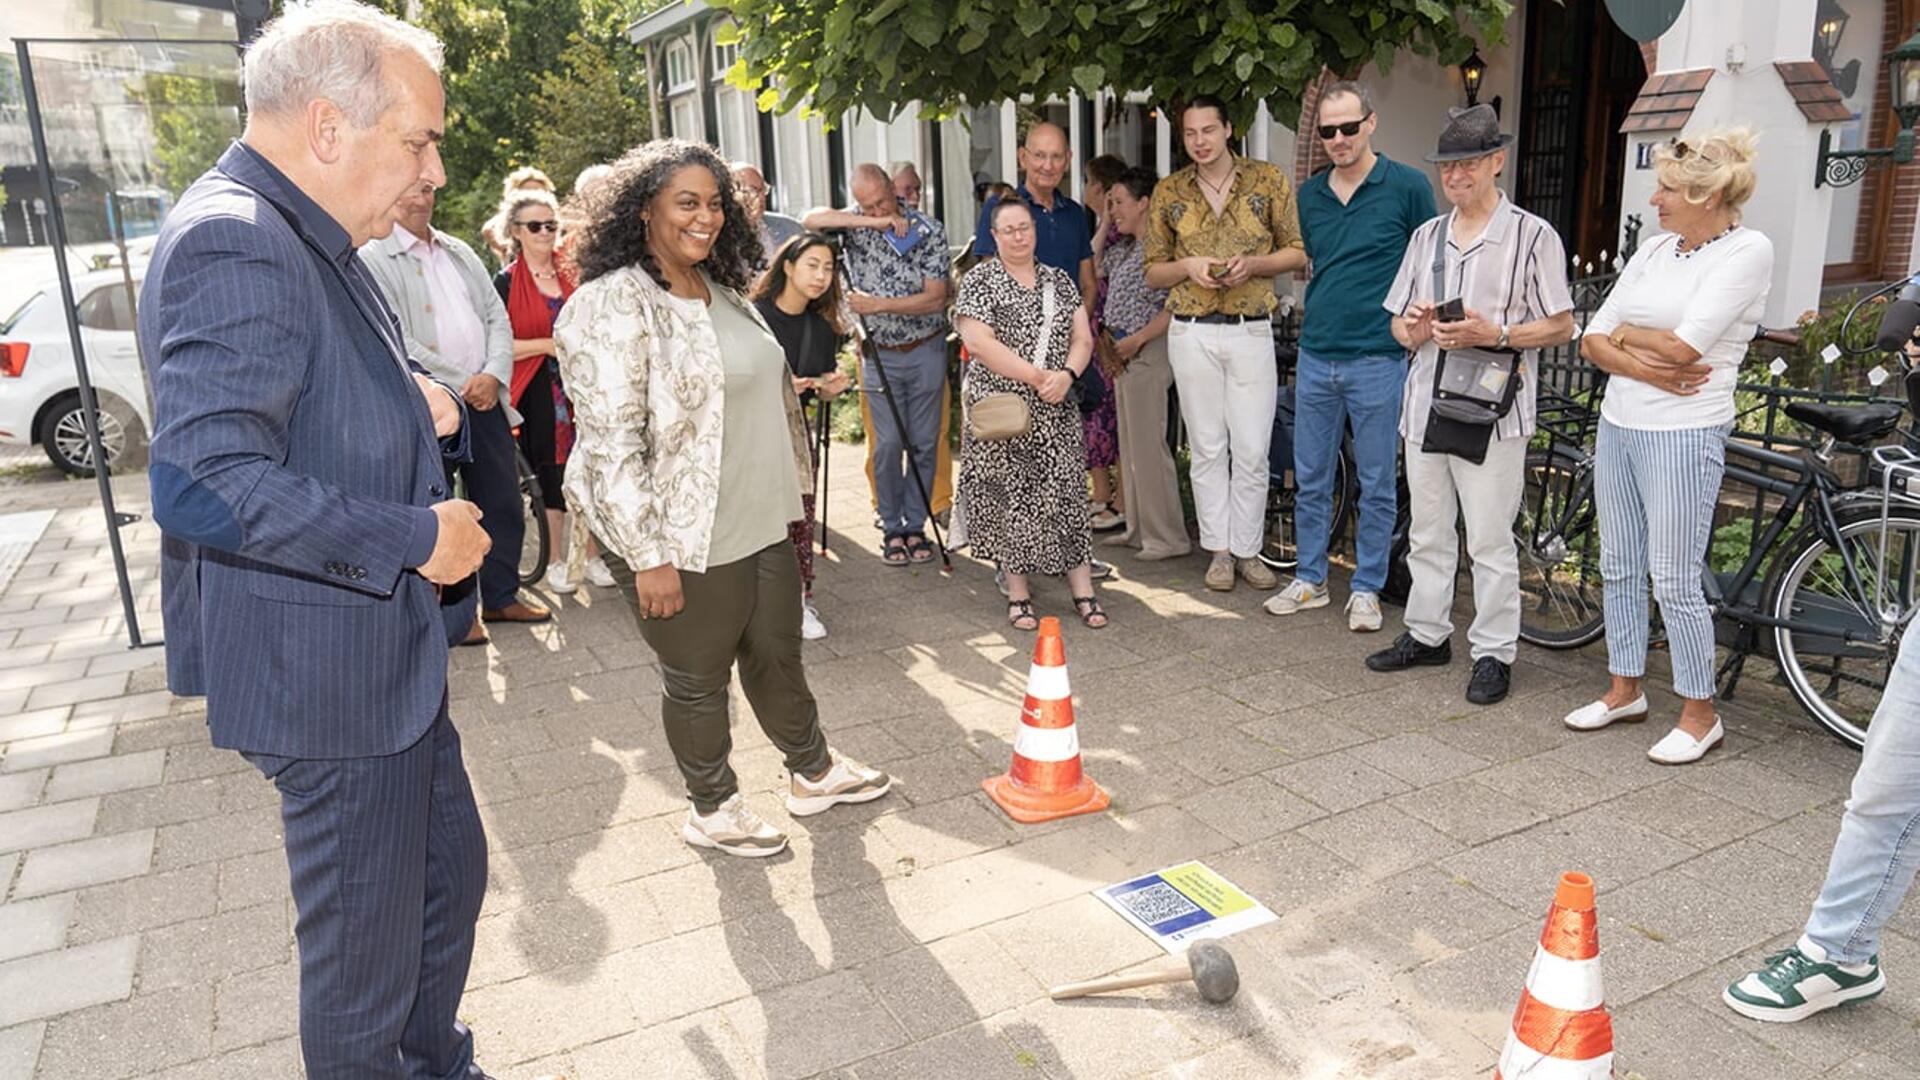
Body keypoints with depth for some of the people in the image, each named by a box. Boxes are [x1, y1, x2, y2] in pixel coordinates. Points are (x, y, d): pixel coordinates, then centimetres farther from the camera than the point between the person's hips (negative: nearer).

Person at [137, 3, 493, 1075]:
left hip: (393, 653, 11)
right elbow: (203, 484, -31)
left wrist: (429, 404, 1)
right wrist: (416, 536, -23)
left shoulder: (310, 240, 10)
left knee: (449, 874, 24)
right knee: (365, 949, 7)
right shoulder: (233, 242, -22)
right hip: (327, 670, -11)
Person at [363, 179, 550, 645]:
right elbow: (397, 341, -13)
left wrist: (493, 375, -6)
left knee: (503, 501, 11)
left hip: (484, 397, 6)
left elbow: (497, 317, 11)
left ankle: (501, 596, 25)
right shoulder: (373, 259, -5)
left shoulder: (460, 253, 16)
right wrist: (459, 384, -14)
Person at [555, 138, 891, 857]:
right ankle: (712, 809, 30)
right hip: (683, 539, -7)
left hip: (759, 522, 8)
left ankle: (814, 772, 39)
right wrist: (646, 556, -23)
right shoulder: (612, 305, -17)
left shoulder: (721, 290, 10)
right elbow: (610, 443, -22)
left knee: (778, 654, 20)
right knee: (697, 677, 10)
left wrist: (786, 495, 20)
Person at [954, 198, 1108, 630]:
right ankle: (1018, 593, 12)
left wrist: (1067, 375, -12)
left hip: (1056, 413, 3)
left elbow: (1083, 338, 9)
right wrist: (1038, 377, -15)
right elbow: (979, 342, -13)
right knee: (1010, 500, 1)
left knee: (1066, 494, 1)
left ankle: (1083, 591, 6)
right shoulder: (979, 281, 0)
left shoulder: (1059, 280, 14)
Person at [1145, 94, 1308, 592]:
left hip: (1251, 331, -1)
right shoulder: (1168, 192, 7)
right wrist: (1187, 266, -10)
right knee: (1208, 449, 6)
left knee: (1252, 452, 1)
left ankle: (1248, 550, 14)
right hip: (1192, 332, 1)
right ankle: (1219, 551, 16)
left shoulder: (1268, 180, 3)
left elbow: (1297, 251, 6)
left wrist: (1253, 263, -12)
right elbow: (1153, 271, 10)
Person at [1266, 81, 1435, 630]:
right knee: (1310, 480, 11)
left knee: (1377, 486, 5)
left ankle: (1366, 589, 17)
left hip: (1378, 358, -4)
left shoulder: (1407, 187, -4)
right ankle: (1309, 580, 24)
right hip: (1315, 357, 4)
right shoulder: (1309, 195, 9)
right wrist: (1311, 331, 14)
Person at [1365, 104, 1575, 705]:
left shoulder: (1533, 236, -3)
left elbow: (1560, 326, -4)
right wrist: (1414, 328, -7)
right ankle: (1427, 633, 27)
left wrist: (1494, 334, -18)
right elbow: (1398, 324, 17)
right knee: (1428, 534, 14)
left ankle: (1494, 652, 10)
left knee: (1490, 541, -1)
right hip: (1426, 403, 6)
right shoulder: (1427, 236, 14)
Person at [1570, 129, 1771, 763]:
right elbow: (1592, 341, 4)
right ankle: (1626, 690, 29)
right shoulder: (1654, 251, 9)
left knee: (1674, 581, -2)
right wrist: (1643, 366, -13)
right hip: (1617, 424, 7)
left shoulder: (1748, 251, -10)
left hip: (1684, 435, -7)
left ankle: (1700, 715, 14)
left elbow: (1682, 346, -19)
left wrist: (1623, 333, -2)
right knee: (1619, 567, 14)